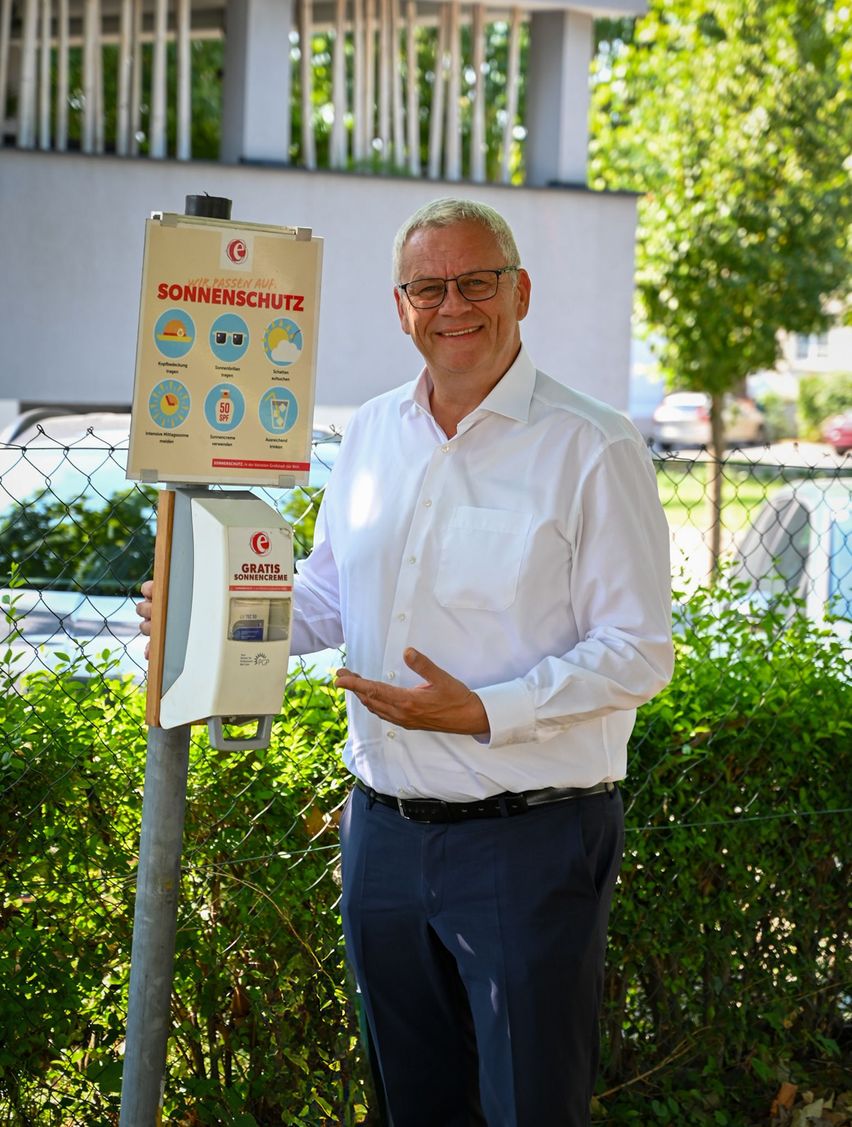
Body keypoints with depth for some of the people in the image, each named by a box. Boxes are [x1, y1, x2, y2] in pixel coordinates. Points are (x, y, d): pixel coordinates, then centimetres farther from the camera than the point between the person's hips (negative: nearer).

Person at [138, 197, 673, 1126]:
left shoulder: (592, 450, -10)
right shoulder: (371, 434, 9)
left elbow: (637, 654, -13)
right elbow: (326, 594, 20)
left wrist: (485, 713, -23)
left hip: (530, 839, -6)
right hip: (384, 830, 6)